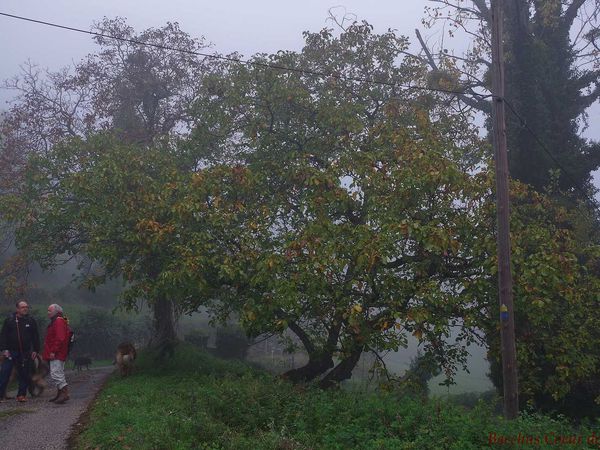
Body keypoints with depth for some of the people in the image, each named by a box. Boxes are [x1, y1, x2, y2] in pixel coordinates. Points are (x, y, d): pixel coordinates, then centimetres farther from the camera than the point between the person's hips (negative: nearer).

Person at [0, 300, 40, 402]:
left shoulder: (31, 321, 6)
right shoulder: (10, 320, 2)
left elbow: (36, 337, 9)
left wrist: (36, 350, 3)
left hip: (25, 353, 2)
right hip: (11, 351, -2)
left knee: (24, 374, 5)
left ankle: (21, 395, 13)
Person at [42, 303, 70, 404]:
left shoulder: (59, 321, -13)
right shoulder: (56, 321, 20)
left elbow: (60, 339, -23)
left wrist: (53, 351, -24)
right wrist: (51, 351, 20)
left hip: (56, 354, -11)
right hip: (58, 354, 11)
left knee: (55, 374, -15)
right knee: (58, 373, 14)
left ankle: (65, 393, -18)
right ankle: (60, 394, 20)